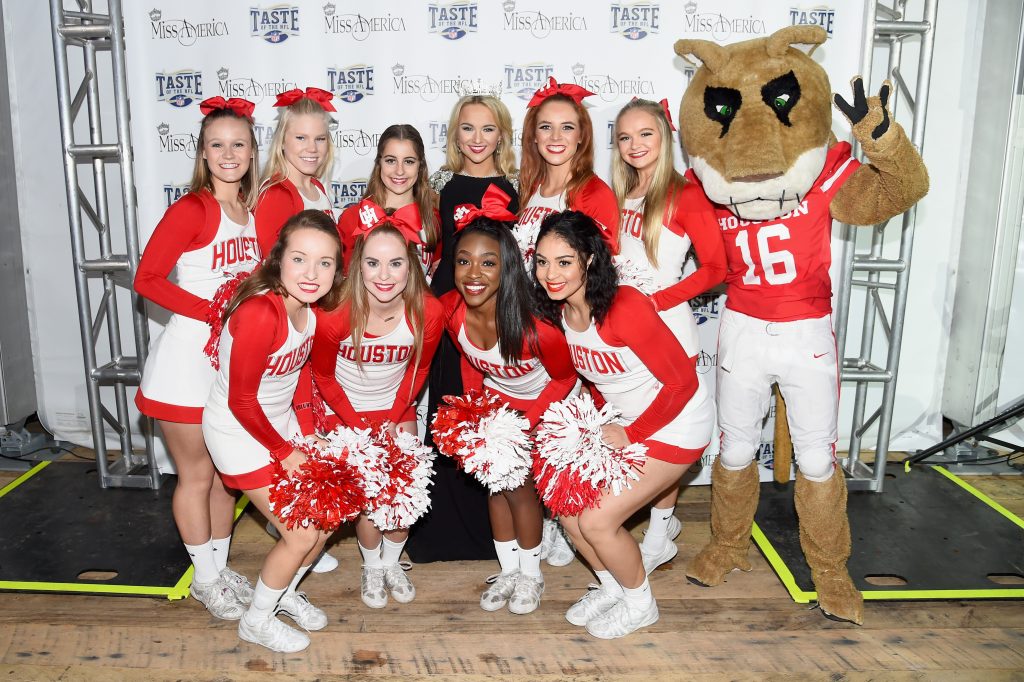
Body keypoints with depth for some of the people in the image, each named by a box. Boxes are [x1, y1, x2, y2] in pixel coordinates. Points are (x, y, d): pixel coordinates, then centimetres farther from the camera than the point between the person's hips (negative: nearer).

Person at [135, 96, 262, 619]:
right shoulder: (191, 209, -14)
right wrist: (213, 311, -21)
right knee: (196, 475, 8)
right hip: (187, 358, -6)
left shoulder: (253, 210, 6)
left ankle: (220, 568, 34)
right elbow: (147, 278, -16)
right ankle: (205, 579, 26)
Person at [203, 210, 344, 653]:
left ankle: (284, 593, 40)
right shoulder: (260, 314, -32)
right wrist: (286, 453, -12)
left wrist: (308, 434, 3)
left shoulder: (311, 308, -8)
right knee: (301, 535, -3)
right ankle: (257, 621, 24)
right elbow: (241, 402, -24)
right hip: (239, 431, -7)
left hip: (280, 422, 8)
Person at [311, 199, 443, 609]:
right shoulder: (334, 315, -29)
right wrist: (356, 425, -9)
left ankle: (392, 564, 33)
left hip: (398, 411, 2)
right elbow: (323, 375, -10)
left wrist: (398, 417, -5)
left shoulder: (427, 312, -24)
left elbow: (419, 367, -4)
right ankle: (372, 569, 28)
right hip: (347, 412, -2)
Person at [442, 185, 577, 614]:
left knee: (520, 486, -2)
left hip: (543, 403, -4)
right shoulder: (450, 310, -24)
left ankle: (531, 575, 24)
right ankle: (508, 571, 28)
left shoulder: (535, 327, -39)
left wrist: (526, 423, -19)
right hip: (495, 398, 5)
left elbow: (565, 377, -19)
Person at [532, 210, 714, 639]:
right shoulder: (558, 313, -6)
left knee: (597, 521, -10)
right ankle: (613, 587, 29)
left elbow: (682, 381, -24)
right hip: (621, 422, 8)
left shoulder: (625, 308, -30)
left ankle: (640, 604, 19)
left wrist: (630, 434, -16)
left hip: (676, 425, -7)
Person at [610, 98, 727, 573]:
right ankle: (665, 516, 33)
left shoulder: (684, 195, -9)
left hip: (667, 327, -6)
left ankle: (658, 540, 18)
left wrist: (657, 300, -17)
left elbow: (715, 267, -12)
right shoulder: (620, 195, 10)